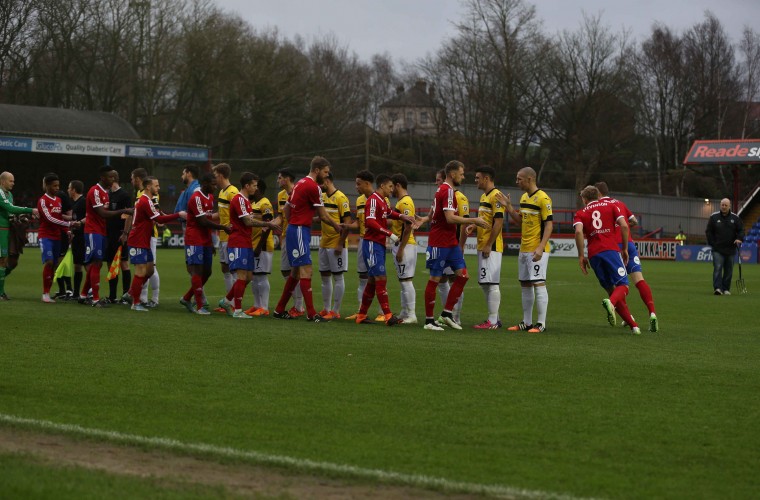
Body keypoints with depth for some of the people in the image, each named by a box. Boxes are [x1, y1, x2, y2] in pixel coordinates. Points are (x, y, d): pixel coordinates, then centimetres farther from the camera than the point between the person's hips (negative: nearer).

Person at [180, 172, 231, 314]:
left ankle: (187, 298, 22)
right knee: (197, 271, -7)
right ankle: (199, 306, -5)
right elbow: (203, 222, -20)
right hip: (195, 240, -9)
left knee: (206, 272, 9)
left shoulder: (210, 197, 13)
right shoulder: (196, 198, -15)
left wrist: (211, 242, 16)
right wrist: (223, 227, -19)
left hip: (205, 241, 9)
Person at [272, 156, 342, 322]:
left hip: (293, 229, 10)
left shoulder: (300, 183, 15)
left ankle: (280, 310, 21)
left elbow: (286, 208, 21)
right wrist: (336, 226, 7)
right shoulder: (313, 187, -13)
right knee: (306, 271, -10)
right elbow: (323, 215, -8)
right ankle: (311, 314, -12)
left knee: (295, 272, 15)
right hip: (300, 232, -10)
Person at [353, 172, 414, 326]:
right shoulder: (373, 199, -13)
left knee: (373, 281, 12)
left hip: (380, 244, 10)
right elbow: (370, 222, -22)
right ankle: (388, 316, -16)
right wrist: (390, 234, -23)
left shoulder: (383, 201, 16)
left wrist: (402, 216, 5)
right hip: (372, 243, -10)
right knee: (381, 279, -13)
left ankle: (361, 315, 18)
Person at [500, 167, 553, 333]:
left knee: (538, 284, -8)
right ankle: (527, 322, 18)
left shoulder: (543, 198, -13)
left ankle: (541, 324, -6)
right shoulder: (524, 198, 13)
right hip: (524, 249, 9)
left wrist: (540, 248, -23)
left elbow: (549, 225, -16)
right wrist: (508, 207, 9)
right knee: (525, 285, 12)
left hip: (537, 251, -9)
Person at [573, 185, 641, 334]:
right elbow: (624, 226, 3)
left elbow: (578, 231, -4)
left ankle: (633, 325, 5)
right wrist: (625, 249, 10)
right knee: (623, 285, -4)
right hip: (611, 250, -2)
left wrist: (581, 256, -2)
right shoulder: (611, 206, 17)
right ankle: (611, 302, -39)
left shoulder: (580, 213, 17)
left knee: (611, 289, 10)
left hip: (594, 254, 2)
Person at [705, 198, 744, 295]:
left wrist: (739, 239, -13)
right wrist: (712, 243, -3)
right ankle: (717, 288, -20)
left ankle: (726, 289, 17)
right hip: (717, 249, -2)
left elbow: (741, 230, 6)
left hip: (730, 249, 2)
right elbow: (709, 232, 6)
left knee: (729, 271, 7)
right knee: (717, 268, -15)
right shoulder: (714, 217, 2)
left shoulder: (735, 218, 5)